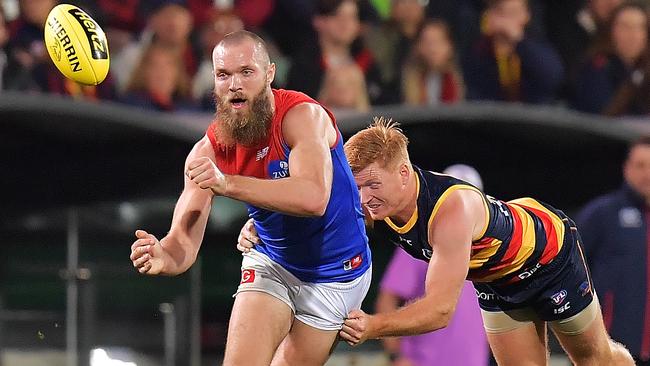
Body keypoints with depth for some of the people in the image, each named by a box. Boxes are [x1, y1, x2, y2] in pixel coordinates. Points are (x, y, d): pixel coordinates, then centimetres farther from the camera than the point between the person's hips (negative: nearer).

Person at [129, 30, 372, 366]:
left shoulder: (303, 116, -25)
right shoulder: (208, 151, -13)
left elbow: (313, 199, -41)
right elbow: (185, 239, -20)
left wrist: (227, 183, -48)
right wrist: (164, 257, -45)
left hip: (335, 273, -3)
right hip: (271, 263, 3)